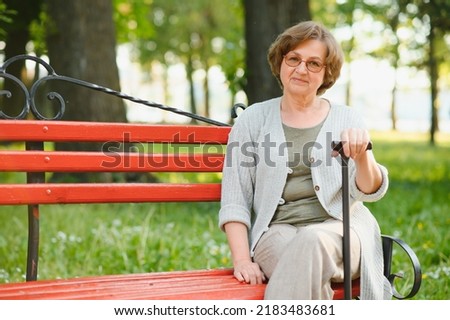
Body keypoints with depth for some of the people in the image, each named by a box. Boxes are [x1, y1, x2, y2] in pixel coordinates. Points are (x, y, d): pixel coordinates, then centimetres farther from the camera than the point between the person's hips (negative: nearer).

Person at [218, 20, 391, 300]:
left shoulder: (346, 119, 13)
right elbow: (234, 201, 5)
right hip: (277, 232, 0)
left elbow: (371, 192, 2)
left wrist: (361, 158, -21)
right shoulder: (253, 120, 11)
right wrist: (242, 260, -10)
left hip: (341, 229, 1)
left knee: (315, 241, -35)